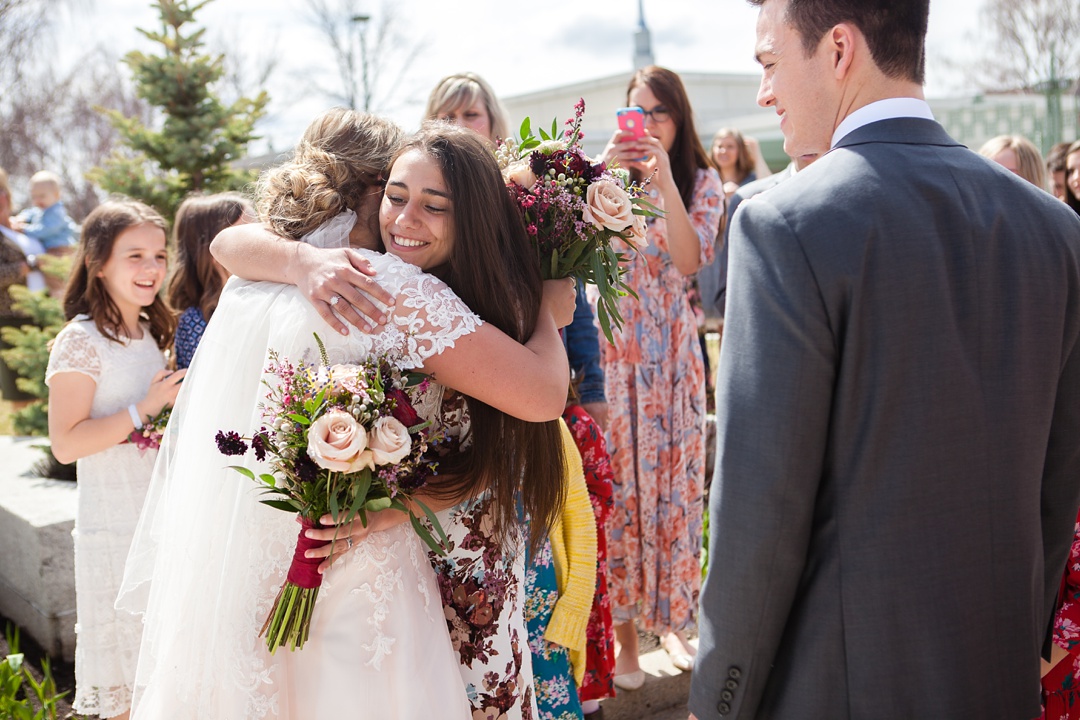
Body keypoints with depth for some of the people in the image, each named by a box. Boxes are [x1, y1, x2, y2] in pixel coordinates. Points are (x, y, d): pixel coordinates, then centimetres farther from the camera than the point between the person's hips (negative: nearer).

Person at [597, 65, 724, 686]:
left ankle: (671, 616, 23)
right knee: (617, 482, 1)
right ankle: (623, 623, 13)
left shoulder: (702, 181, 3)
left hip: (671, 351, 1)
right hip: (611, 347, -1)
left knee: (673, 478, 7)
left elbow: (691, 260, -12)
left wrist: (663, 179, -19)